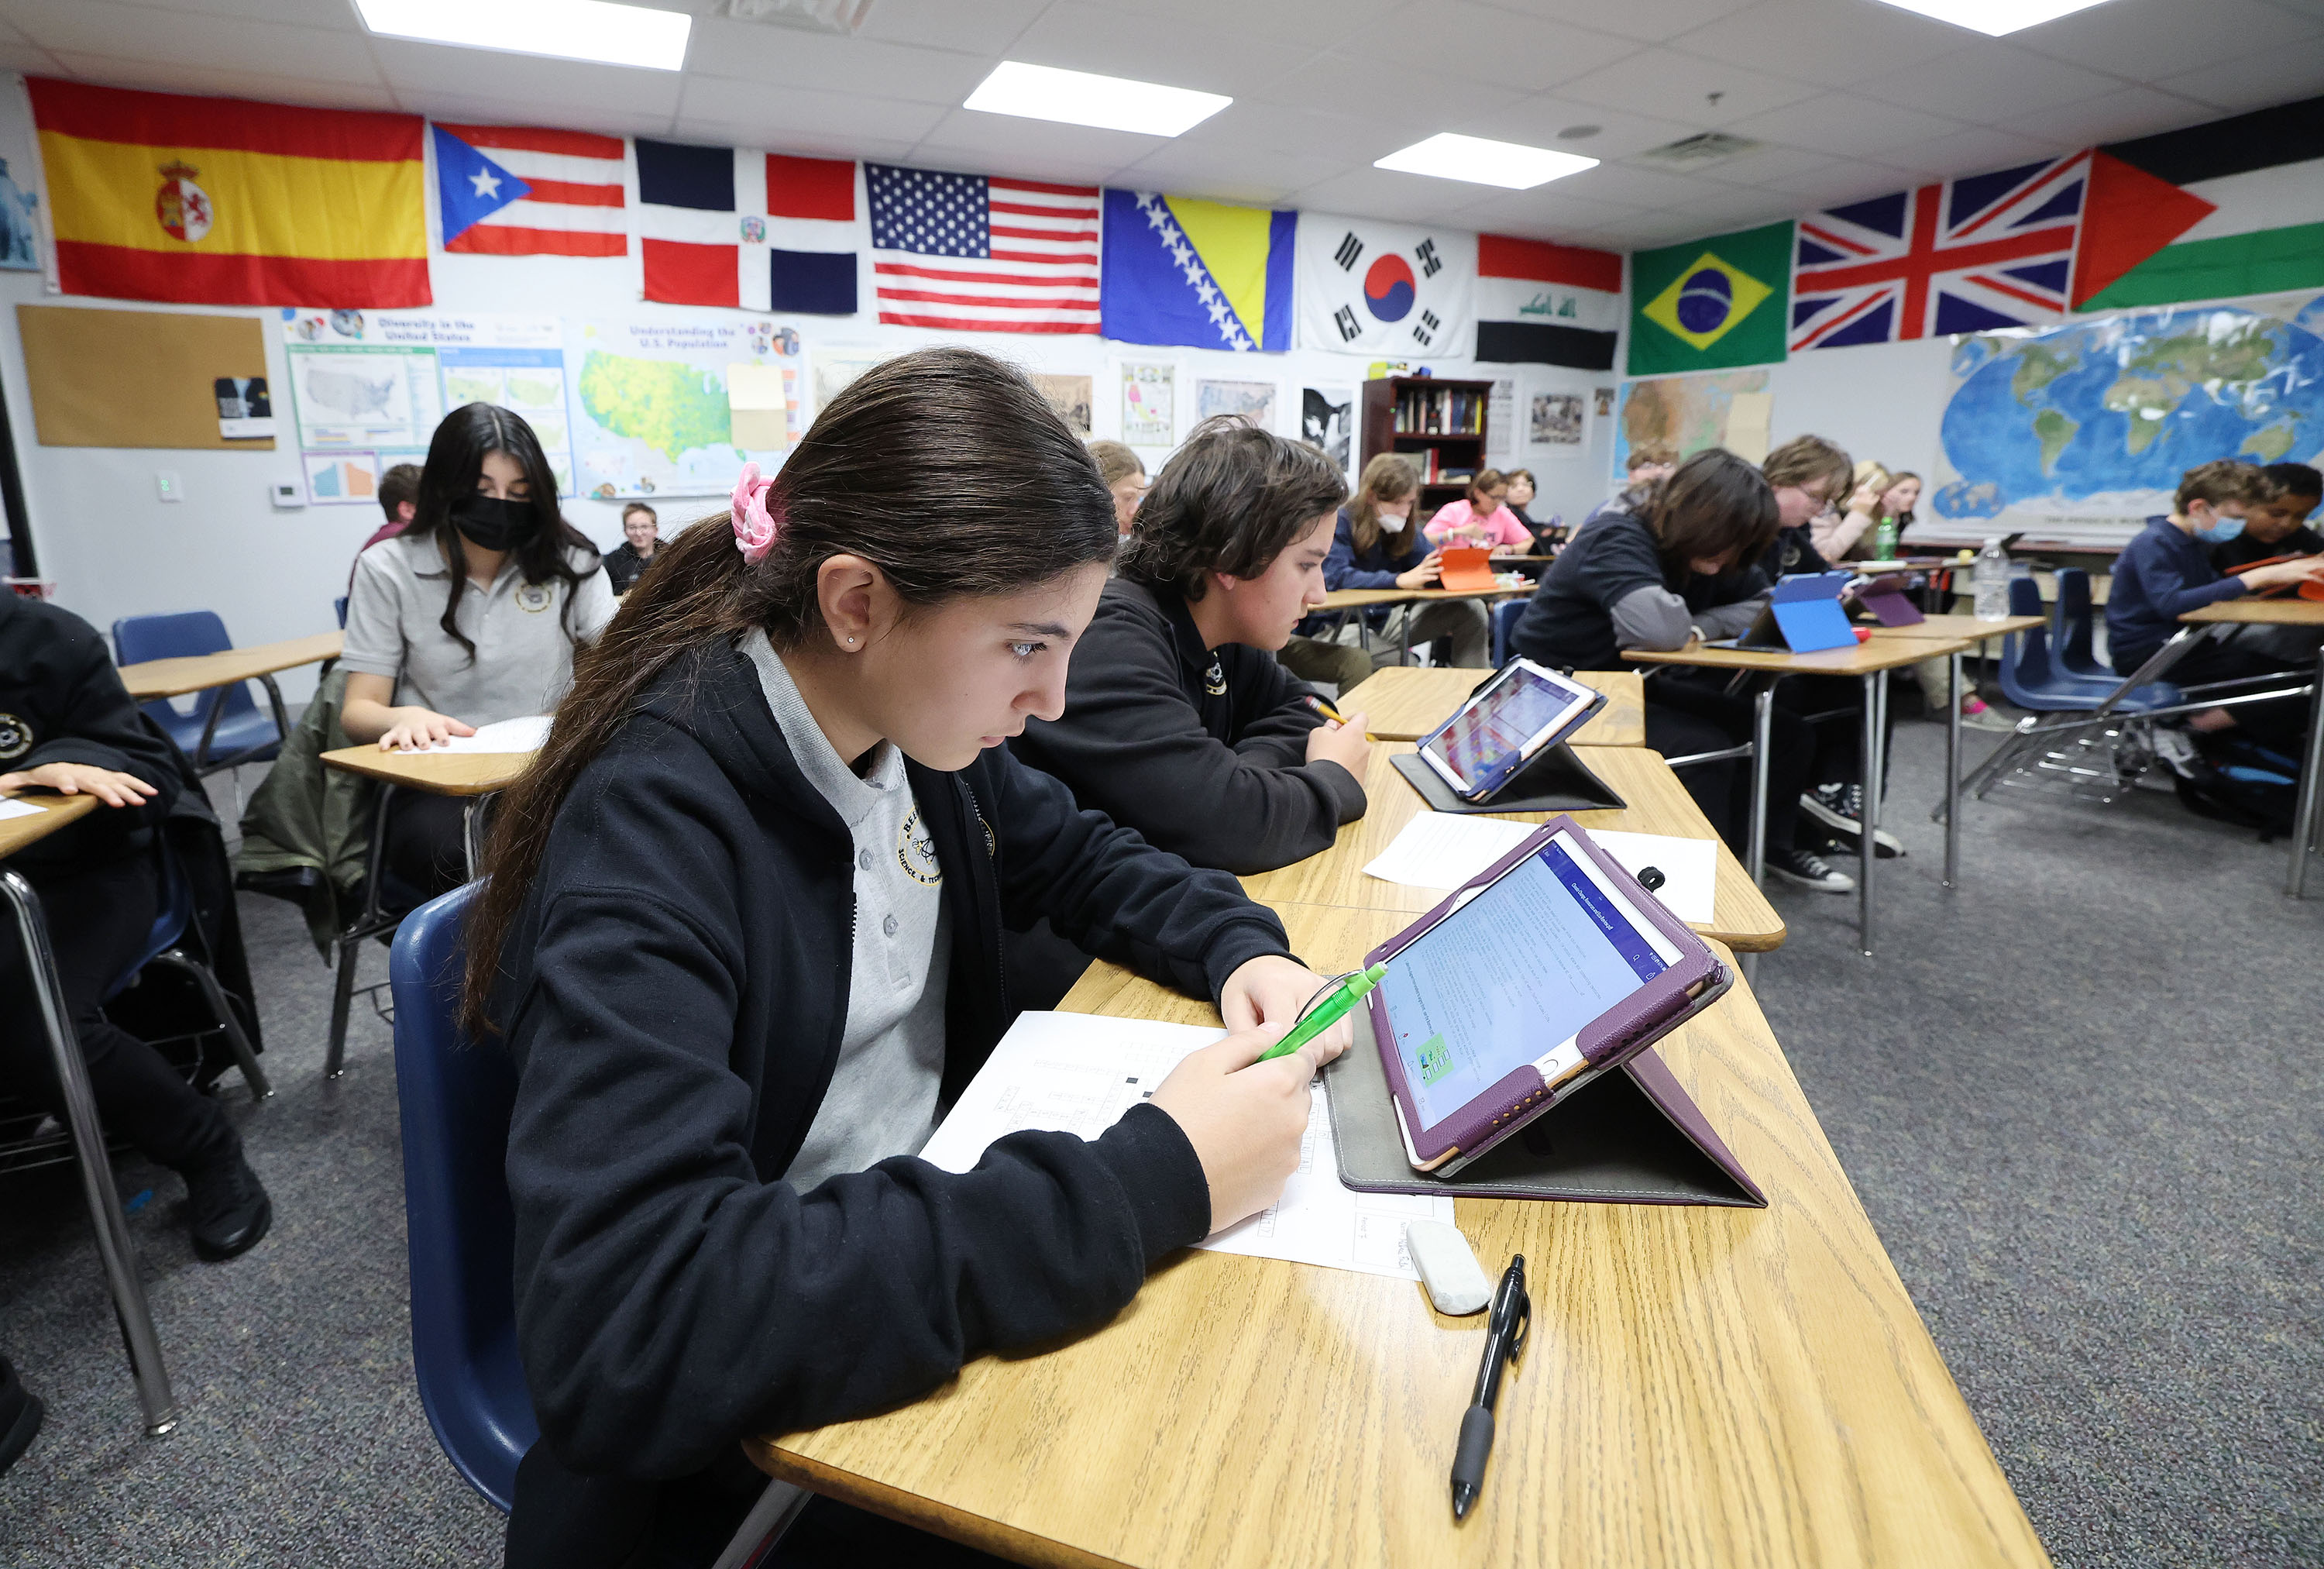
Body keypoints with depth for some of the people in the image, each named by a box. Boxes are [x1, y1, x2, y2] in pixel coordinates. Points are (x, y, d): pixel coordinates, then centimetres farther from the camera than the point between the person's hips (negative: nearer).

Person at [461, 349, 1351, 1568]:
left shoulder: (917, 731, -6)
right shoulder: (651, 828, -27)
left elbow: (1079, 858, 11)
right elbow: (624, 1334, -36)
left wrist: (1239, 949, -9)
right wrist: (1150, 1183, -36)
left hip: (932, 1237, 6)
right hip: (739, 1430, -6)